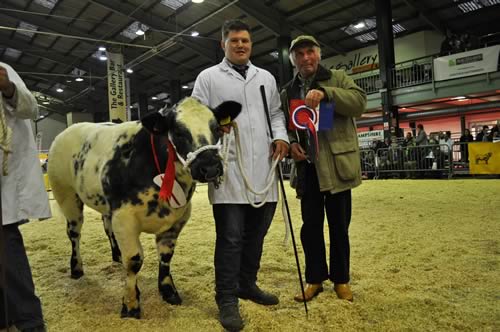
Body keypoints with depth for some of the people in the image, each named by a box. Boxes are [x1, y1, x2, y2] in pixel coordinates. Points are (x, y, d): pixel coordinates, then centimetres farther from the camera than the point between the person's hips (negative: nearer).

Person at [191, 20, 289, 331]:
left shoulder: (266, 78, 20)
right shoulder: (208, 77, 8)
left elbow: (276, 112, 21)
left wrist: (280, 135, 2)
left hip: (263, 169, 5)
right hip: (227, 168, -4)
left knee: (256, 234, 13)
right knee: (230, 237, -3)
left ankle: (247, 285, 31)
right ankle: (227, 299, 10)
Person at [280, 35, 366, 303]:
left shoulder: (338, 78, 6)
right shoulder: (287, 92, 13)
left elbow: (360, 102, -10)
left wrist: (324, 93, -23)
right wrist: (291, 143, -3)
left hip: (336, 165, -2)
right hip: (307, 166, 3)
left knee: (339, 226, 7)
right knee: (310, 226, 7)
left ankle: (341, 279, 24)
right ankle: (314, 278, 23)